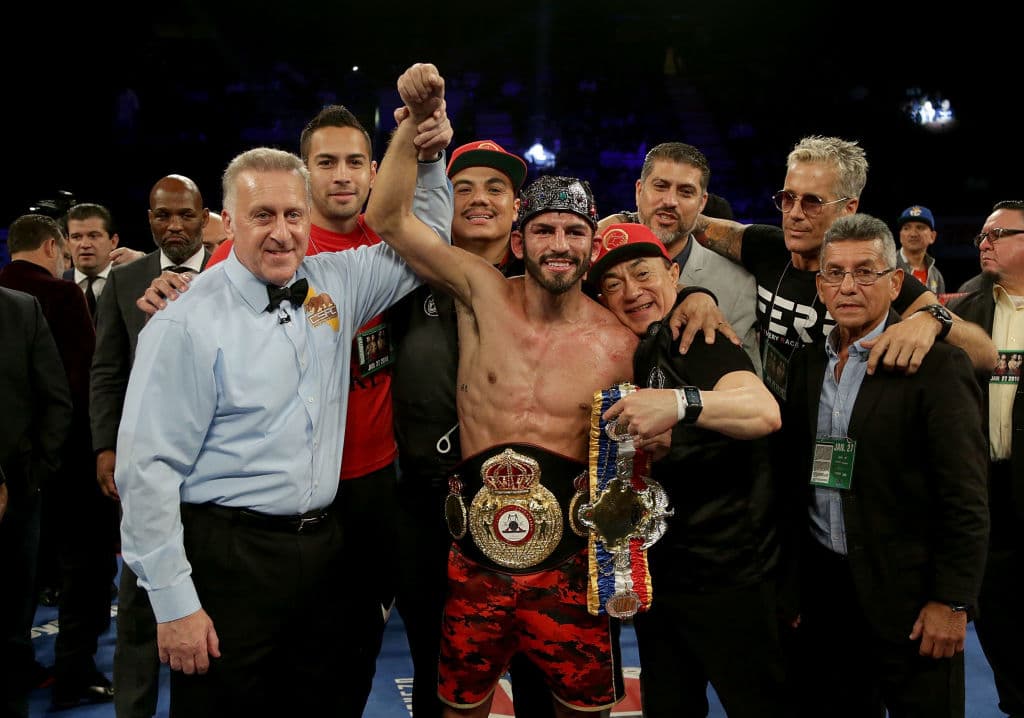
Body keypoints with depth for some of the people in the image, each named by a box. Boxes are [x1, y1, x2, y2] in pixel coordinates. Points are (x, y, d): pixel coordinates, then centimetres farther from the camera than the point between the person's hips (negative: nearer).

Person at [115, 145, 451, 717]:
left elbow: (428, 238, 16)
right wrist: (174, 602, -14)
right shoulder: (186, 325, -13)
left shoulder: (336, 284, 4)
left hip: (324, 549, 5)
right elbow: (149, 469, -13)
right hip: (228, 557, -5)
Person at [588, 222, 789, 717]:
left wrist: (681, 402, -48)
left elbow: (764, 412, -34)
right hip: (654, 576, 7)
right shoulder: (622, 359, 7)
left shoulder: (704, 343, -14)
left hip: (729, 578, -7)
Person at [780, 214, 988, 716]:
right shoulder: (806, 361, 8)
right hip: (822, 590, 5)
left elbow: (965, 500, -12)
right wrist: (790, 584, 10)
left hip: (905, 595, -5)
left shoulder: (936, 365, -10)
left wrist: (952, 601, -14)